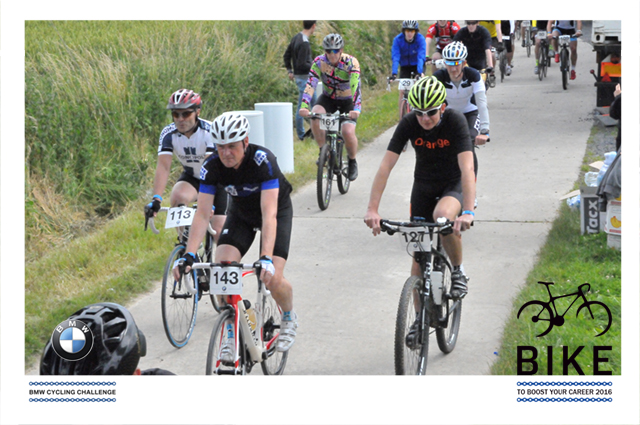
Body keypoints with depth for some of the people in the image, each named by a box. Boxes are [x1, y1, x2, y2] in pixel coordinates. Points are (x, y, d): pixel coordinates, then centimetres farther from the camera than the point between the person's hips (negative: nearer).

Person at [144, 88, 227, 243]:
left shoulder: (209, 131, -29)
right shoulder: (168, 133, -18)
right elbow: (163, 166, -26)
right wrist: (156, 199, -40)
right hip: (191, 177, 3)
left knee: (218, 231, -12)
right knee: (178, 197, -32)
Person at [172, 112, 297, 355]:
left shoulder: (263, 161, -36)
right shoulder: (212, 166, -25)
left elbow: (269, 214, -42)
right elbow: (202, 213, -26)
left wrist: (266, 258, -54)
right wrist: (189, 255, -39)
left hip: (278, 210, -4)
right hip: (240, 212, 4)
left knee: (273, 279, -18)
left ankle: (289, 317, 16)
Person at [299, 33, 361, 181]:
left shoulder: (351, 62, -24)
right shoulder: (319, 62, -18)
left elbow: (356, 87, -34)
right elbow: (310, 84, -27)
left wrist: (356, 109, -49)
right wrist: (304, 106, -43)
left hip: (347, 101, -2)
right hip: (328, 98, 2)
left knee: (348, 132, -24)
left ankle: (352, 161, 6)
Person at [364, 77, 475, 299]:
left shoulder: (455, 120, -26)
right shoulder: (408, 123, -19)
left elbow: (467, 167, -35)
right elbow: (385, 166, -22)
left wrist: (468, 212, -48)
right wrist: (372, 210, -32)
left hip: (453, 184, -3)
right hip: (423, 186, 3)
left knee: (443, 215, -36)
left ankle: (458, 271, -11)